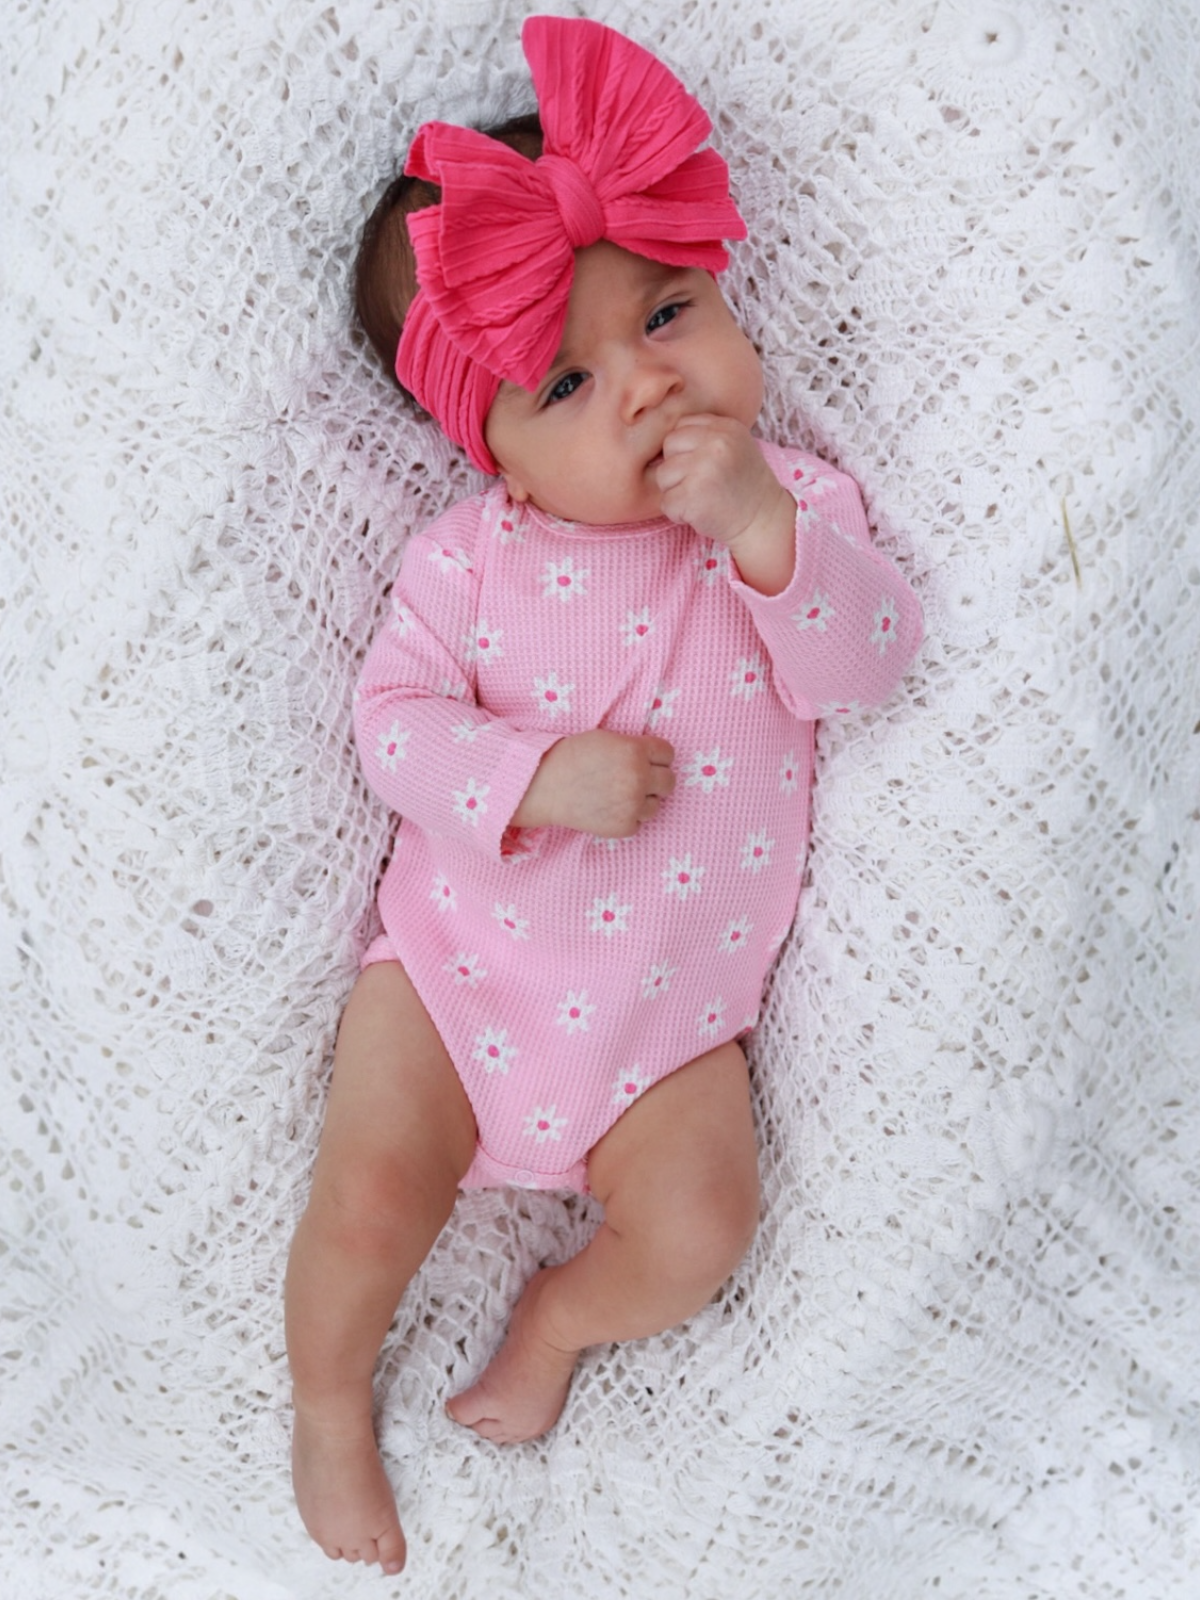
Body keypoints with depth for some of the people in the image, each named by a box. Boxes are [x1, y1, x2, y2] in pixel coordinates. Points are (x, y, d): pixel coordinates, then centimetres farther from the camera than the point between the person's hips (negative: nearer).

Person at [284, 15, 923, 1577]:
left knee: (697, 1229, -14)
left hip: (669, 1005, 1)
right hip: (460, 952, 0)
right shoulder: (470, 556, -6)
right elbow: (394, 714, -7)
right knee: (367, 1200, -7)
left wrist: (764, 528, -31)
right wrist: (538, 776, -24)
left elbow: (867, 660, -15)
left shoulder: (792, 503, -3)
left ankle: (560, 1314, 20)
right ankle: (329, 1402, 26)